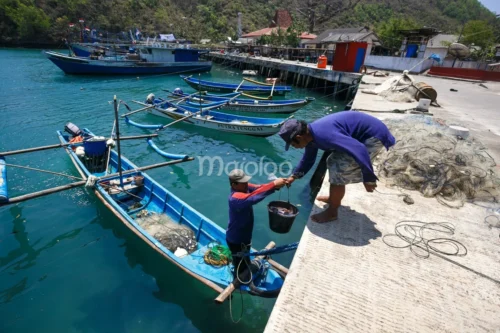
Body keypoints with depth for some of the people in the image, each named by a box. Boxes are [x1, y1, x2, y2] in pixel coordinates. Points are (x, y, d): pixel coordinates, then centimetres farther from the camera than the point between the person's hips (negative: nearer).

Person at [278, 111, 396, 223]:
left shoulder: (323, 134, -32)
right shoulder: (310, 134, 0)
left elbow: (359, 150, -34)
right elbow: (308, 159, 18)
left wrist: (368, 178, -26)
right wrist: (294, 176, 18)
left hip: (373, 136, -10)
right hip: (362, 133, 10)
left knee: (339, 170, -10)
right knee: (333, 162, 18)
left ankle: (332, 212, 6)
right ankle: (334, 198, 34)